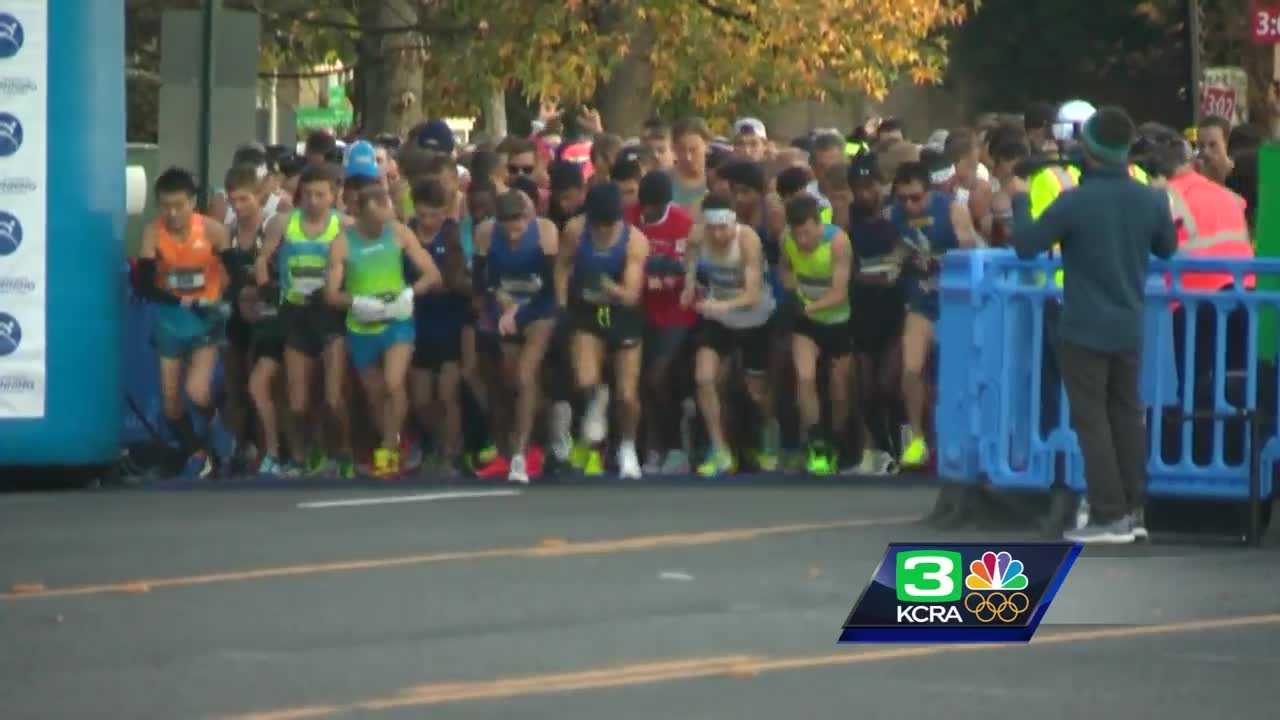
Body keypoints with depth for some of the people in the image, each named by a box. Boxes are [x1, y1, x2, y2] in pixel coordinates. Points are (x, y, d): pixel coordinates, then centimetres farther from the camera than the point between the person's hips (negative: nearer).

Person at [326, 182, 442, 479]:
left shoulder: (399, 233, -6)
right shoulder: (343, 243, -8)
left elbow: (432, 274, -4)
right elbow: (332, 294, -9)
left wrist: (409, 293, -21)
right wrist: (357, 302, -27)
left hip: (397, 322, -2)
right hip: (361, 328, 2)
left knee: (393, 384, -22)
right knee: (374, 395, 14)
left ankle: (388, 450, -10)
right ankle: (394, 445, 35)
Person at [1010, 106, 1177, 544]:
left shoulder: (1075, 203, -18)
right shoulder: (1149, 201, -3)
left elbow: (1025, 245, -10)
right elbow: (1167, 248, 15)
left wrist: (1020, 202, 7)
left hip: (1084, 329, -5)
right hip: (1130, 328, 5)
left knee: (1092, 420, 0)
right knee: (1127, 415, 16)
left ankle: (1109, 516, -4)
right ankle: (1133, 511, 18)